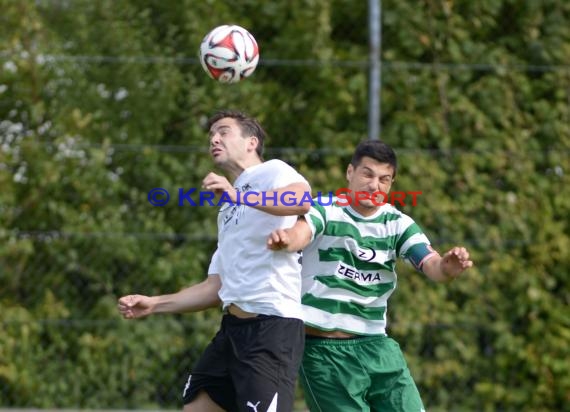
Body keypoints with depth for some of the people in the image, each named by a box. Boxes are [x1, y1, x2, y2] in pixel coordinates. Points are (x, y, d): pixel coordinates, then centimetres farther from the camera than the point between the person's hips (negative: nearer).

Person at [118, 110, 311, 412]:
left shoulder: (272, 172, -2)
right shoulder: (228, 211, 24)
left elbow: (302, 201, -27)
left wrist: (240, 196, -37)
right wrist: (154, 305, 18)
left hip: (273, 327, -9)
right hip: (234, 327, 9)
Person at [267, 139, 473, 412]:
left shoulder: (398, 223, 4)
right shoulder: (324, 210, -8)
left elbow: (431, 264, -10)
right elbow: (300, 233, -30)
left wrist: (447, 267, -35)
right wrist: (285, 239, -55)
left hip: (376, 347, 5)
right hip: (323, 350, -4)